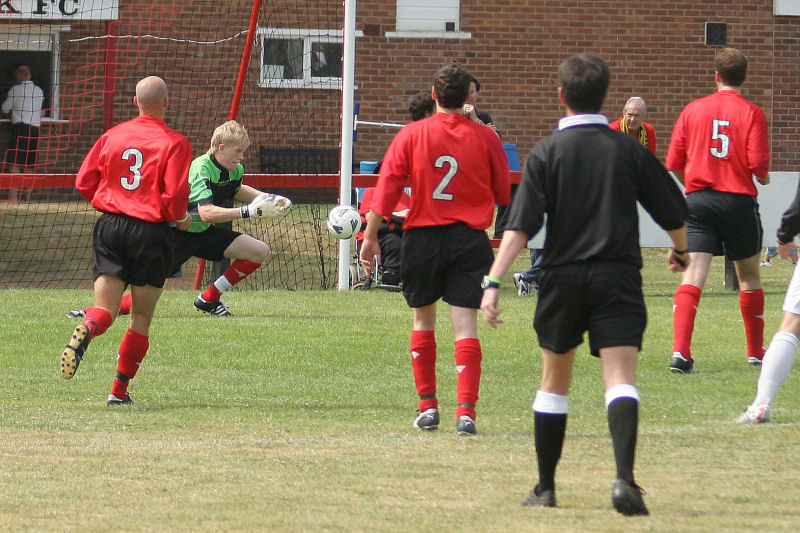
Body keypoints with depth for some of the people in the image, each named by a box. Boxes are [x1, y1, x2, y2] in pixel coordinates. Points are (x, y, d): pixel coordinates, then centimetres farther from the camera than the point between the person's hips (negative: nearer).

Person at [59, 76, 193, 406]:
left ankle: (85, 330, -36)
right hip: (150, 232, -3)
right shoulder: (174, 143, -6)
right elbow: (175, 194, -14)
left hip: (110, 228, 3)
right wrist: (180, 219, 7)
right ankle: (119, 391, 9)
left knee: (105, 309, 0)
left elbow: (84, 182, 9)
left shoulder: (112, 136, 7)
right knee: (142, 316, 10)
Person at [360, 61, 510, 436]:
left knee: (423, 320, 17)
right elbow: (503, 194, 5)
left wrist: (370, 236, 0)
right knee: (465, 325, -3)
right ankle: (465, 409, -14)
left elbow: (386, 189, -6)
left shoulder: (411, 135, -4)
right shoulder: (484, 137, -2)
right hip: (469, 237, 0)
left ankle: (427, 406, 17)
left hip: (423, 236, 0)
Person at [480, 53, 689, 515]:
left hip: (562, 277, 0)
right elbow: (674, 213, 10)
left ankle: (545, 488, 23)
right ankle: (625, 478, -31)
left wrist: (494, 281, -13)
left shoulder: (547, 152, -1)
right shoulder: (630, 151, 3)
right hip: (618, 278, 0)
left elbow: (521, 225, -10)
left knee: (555, 382, 16)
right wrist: (681, 251, 31)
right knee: (621, 379, -9)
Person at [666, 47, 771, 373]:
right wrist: (763, 178, 13)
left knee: (693, 276, -7)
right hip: (739, 200, -1)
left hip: (698, 199, 1)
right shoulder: (752, 114, -4)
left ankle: (680, 351, -24)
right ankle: (756, 352, 27)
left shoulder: (693, 110, 4)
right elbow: (758, 165, -11)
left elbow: (673, 162, 4)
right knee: (749, 276, 16)